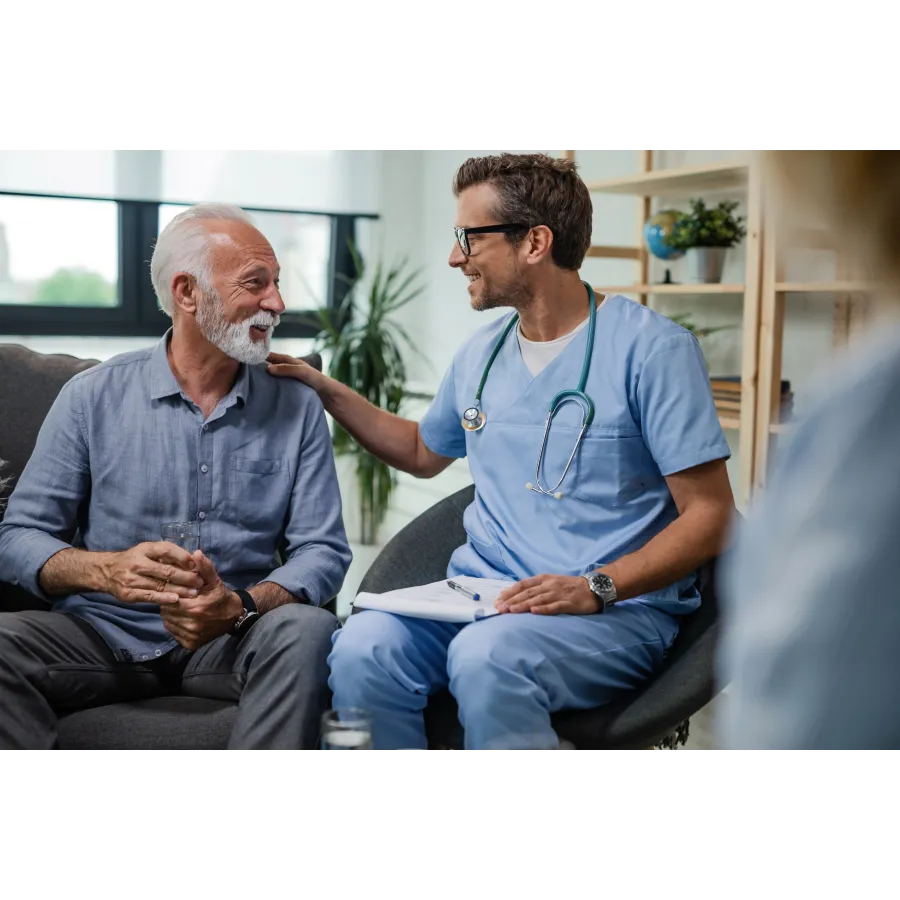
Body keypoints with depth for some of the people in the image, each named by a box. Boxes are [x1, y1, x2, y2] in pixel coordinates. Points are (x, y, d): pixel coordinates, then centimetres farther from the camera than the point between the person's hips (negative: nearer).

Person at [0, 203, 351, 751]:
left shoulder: (297, 408, 5)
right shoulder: (93, 397, 3)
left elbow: (323, 551, -1)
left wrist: (241, 605, -22)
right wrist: (107, 571, -21)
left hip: (234, 640, 0)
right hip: (104, 634, 0)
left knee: (306, 630, -31)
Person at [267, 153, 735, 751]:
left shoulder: (651, 348, -6)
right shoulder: (481, 354, 14)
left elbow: (710, 515, -9)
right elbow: (424, 453, 33)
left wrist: (597, 587, -21)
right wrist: (324, 389, 24)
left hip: (616, 610, -5)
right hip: (481, 593, 5)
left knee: (486, 654, -37)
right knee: (363, 648, -26)